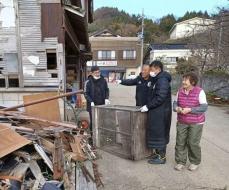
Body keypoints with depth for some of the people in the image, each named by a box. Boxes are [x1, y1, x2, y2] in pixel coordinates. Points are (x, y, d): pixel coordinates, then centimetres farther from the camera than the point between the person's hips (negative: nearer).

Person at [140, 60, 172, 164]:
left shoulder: (162, 80, -17)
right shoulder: (158, 79, 14)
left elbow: (160, 98, -24)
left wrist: (148, 106, -18)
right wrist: (148, 105, 11)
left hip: (160, 113, -10)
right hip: (157, 112, 10)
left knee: (159, 133, 1)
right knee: (158, 133, 17)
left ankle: (161, 157, 14)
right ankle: (158, 152, 31)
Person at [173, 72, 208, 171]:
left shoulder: (200, 92, -12)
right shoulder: (180, 91, 1)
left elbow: (204, 107, -15)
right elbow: (175, 103, 8)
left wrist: (189, 109, -24)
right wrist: (177, 108, -15)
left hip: (196, 123, -4)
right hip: (182, 122, 4)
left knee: (193, 143, 4)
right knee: (180, 142, 6)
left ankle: (195, 162, 27)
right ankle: (180, 161, 22)